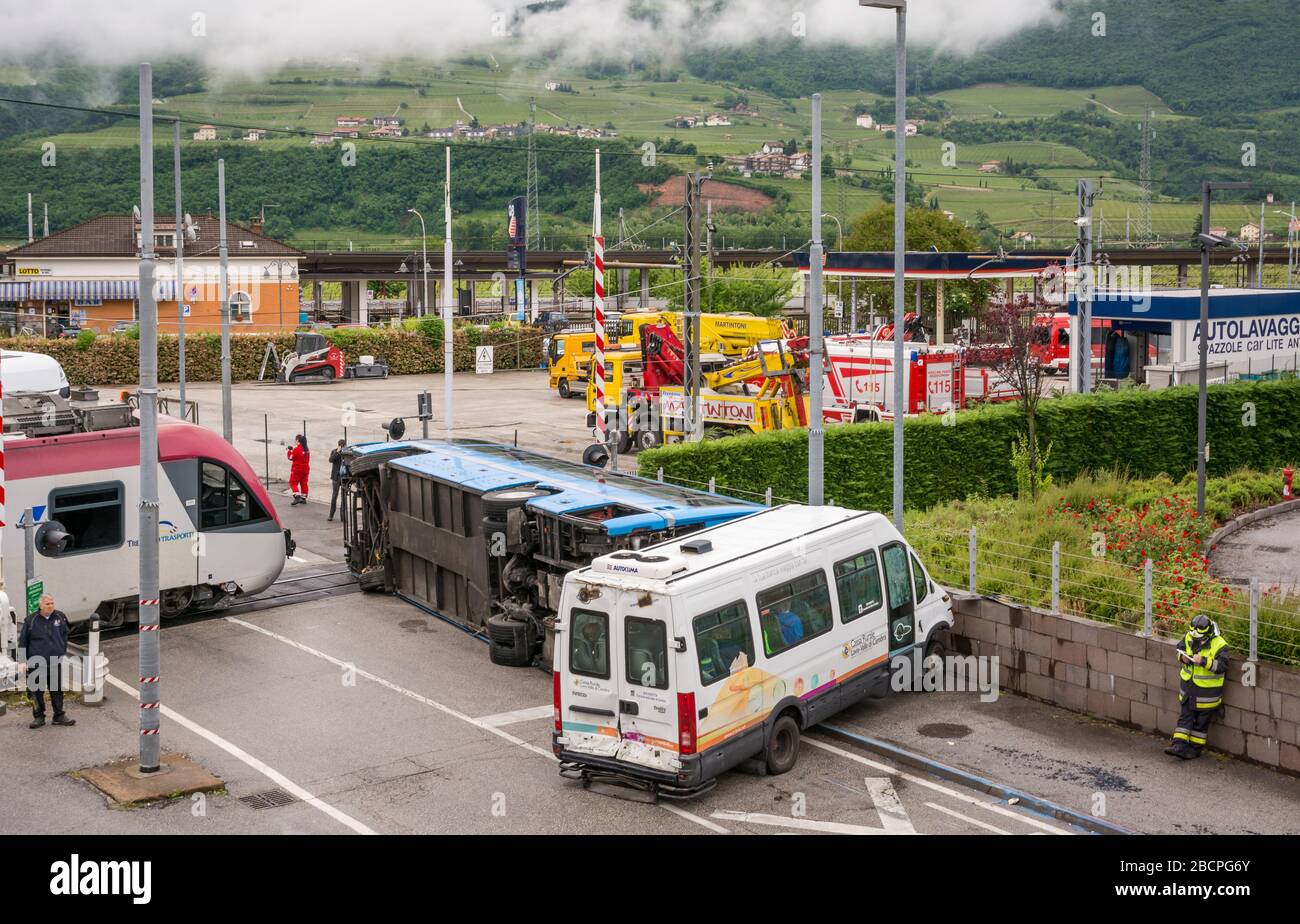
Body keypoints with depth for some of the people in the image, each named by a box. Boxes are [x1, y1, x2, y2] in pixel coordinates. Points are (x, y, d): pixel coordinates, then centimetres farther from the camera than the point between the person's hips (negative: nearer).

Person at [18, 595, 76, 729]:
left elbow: (64, 635, 17)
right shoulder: (31, 620, -5)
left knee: (57, 690, 9)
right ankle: (38, 717, 16)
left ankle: (59, 716, 18)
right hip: (36, 664, -2)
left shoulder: (60, 618, 2)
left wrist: (63, 652, 12)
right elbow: (22, 642, 1)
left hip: (55, 663, 2)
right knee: (37, 691, 4)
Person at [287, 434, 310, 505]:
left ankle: (297, 497, -15)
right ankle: (303, 498, 14)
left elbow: (291, 458, -10)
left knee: (293, 482, 0)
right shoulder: (307, 450, 6)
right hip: (305, 469, 7)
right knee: (304, 483, 11)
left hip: (297, 470, -7)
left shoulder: (296, 449, -17)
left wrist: (289, 451, 4)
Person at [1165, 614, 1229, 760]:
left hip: (1207, 690, -5)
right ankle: (1179, 745, 3)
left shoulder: (1219, 645, -20)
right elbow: (1180, 648, 12)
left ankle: (1195, 747, 19)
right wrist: (1183, 657, -10)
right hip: (1187, 685, 5)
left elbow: (1222, 666, -26)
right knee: (1184, 716, 5)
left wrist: (1204, 661, -35)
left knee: (1202, 721, 9)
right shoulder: (1189, 637, -4)